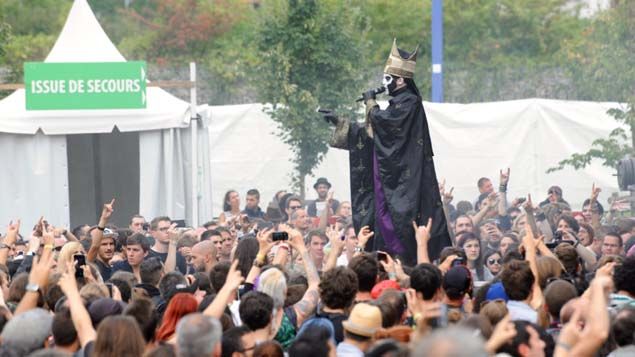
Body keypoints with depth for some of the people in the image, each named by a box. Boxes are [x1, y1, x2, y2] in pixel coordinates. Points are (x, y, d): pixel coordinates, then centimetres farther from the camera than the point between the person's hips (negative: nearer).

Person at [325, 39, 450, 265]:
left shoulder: (409, 102, -10)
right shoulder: (399, 102, 19)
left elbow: (382, 121, -20)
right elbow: (371, 133, 23)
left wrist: (371, 103, -2)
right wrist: (339, 124, 23)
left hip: (403, 177, -10)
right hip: (390, 178, 10)